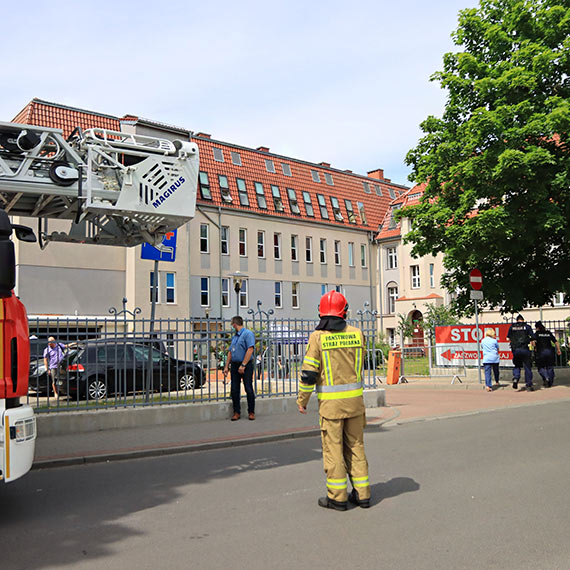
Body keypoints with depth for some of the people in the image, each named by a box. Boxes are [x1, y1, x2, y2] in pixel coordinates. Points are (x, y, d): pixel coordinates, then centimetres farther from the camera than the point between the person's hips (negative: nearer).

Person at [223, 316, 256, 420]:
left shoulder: (248, 334, -8)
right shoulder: (235, 336, 18)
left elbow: (250, 350, -18)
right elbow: (230, 352, 21)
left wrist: (243, 365, -22)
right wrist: (226, 366, 14)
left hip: (246, 365, -8)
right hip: (234, 365, 8)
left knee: (249, 389, -2)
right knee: (234, 390, 5)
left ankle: (251, 412, 8)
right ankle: (237, 412, 12)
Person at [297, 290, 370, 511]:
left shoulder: (318, 337, -10)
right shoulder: (357, 334, 1)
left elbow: (309, 372, -10)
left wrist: (302, 400, 0)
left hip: (330, 402, -4)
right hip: (355, 398, 4)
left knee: (333, 447, 6)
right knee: (355, 446, 14)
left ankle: (337, 497, 12)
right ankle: (362, 494, 20)